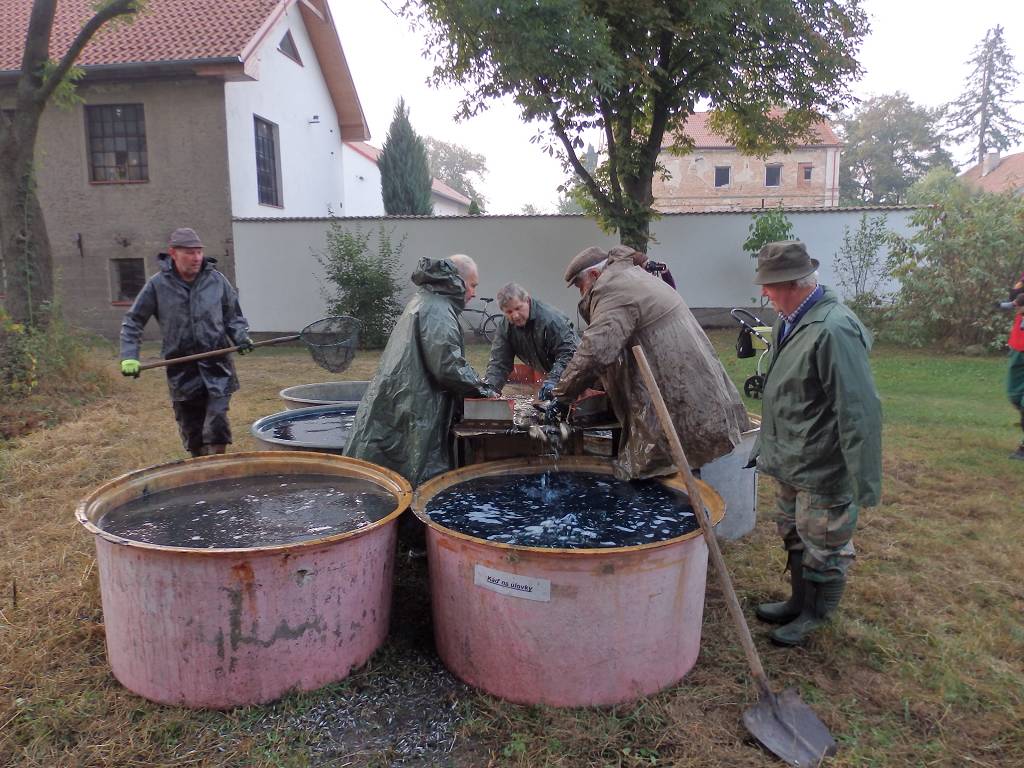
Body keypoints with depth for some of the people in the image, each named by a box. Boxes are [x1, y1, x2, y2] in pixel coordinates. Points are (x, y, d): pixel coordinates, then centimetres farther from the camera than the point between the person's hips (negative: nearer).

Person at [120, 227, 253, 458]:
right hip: (181, 371, 1)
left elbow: (233, 315, 14)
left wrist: (240, 337, -4)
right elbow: (132, 322, 5)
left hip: (216, 364, 0)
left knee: (216, 424, -11)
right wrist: (129, 357, -5)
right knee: (192, 434, 10)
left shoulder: (217, 280, 1)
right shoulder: (157, 285, -2)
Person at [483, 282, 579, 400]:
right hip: (548, 373, 6)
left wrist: (553, 380, -44)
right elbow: (498, 362, -9)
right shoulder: (505, 326, -8)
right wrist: (488, 388, -26)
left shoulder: (551, 319, -29)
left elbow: (567, 353, -31)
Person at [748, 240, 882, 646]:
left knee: (824, 548, 11)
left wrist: (864, 482, -23)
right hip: (791, 462, 10)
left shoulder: (833, 331, -27)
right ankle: (799, 602, 44)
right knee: (794, 537, 24)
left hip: (824, 470, -9)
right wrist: (765, 445, 22)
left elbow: (859, 411, -27)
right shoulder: (789, 321, 4)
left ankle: (815, 617, 31)